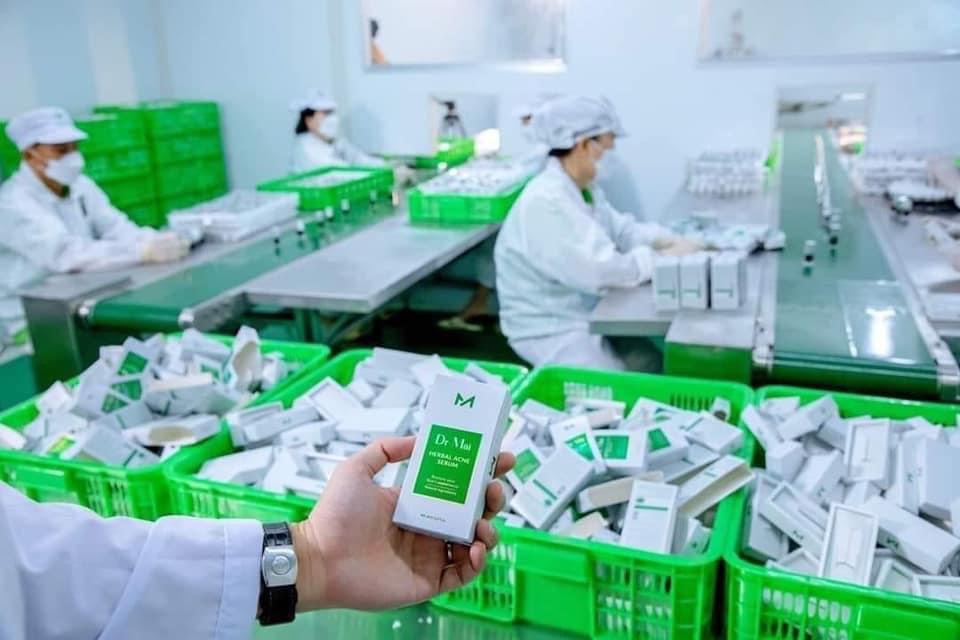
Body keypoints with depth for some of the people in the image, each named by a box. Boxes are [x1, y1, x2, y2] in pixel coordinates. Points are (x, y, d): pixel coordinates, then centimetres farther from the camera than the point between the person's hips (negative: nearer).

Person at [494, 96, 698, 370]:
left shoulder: (584, 189, 8)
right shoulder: (545, 204, -26)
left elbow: (621, 230, 11)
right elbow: (601, 271, -31)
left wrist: (672, 241, -7)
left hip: (589, 315, 10)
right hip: (550, 331, -9)